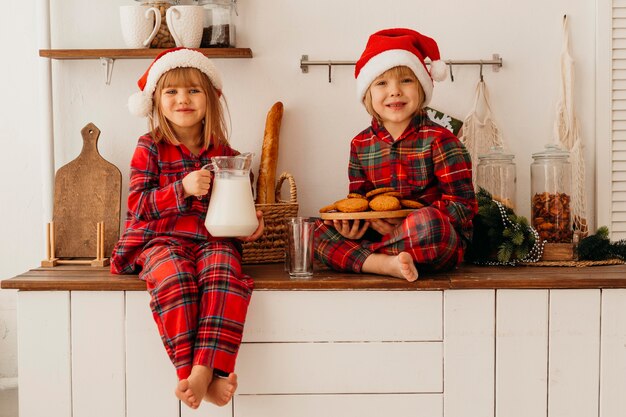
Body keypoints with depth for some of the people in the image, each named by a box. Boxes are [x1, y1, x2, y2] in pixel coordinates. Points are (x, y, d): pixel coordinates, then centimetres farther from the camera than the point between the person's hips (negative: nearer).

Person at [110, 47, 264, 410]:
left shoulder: (224, 153, 14)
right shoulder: (150, 148, 7)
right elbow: (137, 204, -2)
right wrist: (182, 187, -16)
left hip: (213, 239, 2)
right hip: (163, 239, -1)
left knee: (224, 275, -33)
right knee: (174, 278, -35)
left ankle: (204, 370, -37)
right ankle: (192, 374, -30)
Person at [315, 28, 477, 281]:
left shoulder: (438, 139, -6)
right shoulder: (360, 145, 8)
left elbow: (462, 205, -11)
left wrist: (406, 227, -21)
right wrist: (353, 223, -12)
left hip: (442, 244, -5)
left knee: (429, 222, -39)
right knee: (319, 230, -11)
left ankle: (356, 254, -19)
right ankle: (386, 264, -31)